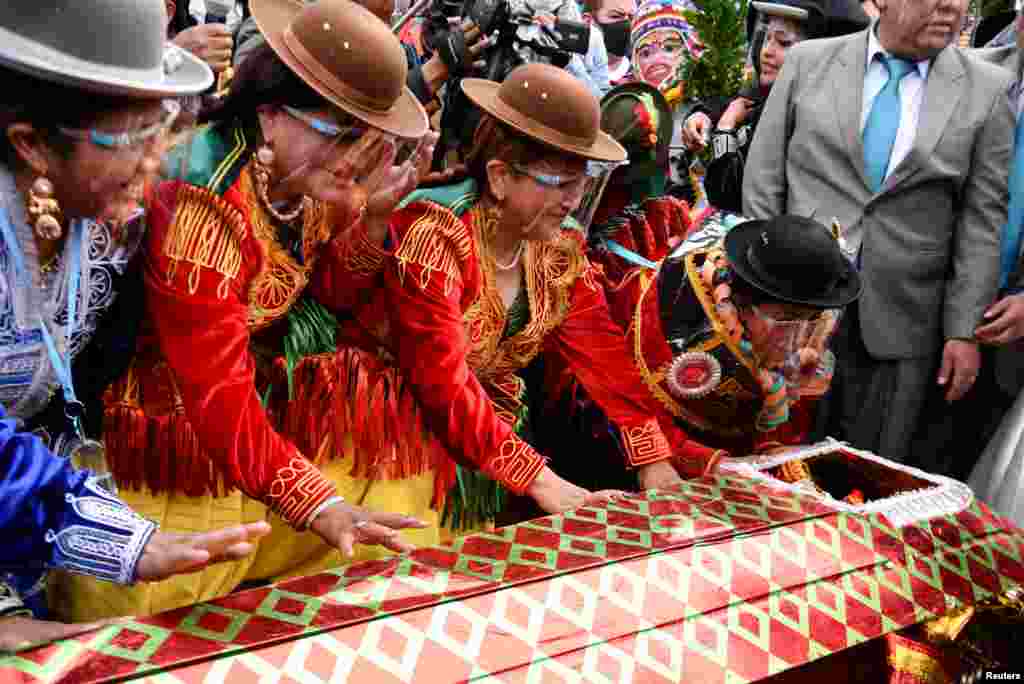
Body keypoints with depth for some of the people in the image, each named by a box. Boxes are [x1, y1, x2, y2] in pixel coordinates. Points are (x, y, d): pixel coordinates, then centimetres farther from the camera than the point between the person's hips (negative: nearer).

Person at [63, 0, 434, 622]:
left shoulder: (306, 177, -1)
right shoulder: (201, 202, -27)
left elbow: (326, 285, 10)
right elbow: (215, 390, -29)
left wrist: (373, 213, -8)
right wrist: (315, 500, -35)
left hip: (254, 434, 8)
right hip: (165, 471, -8)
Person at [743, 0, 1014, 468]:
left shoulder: (988, 89, 2)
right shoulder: (808, 62, 3)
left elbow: (982, 220, 1)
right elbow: (763, 181, 3)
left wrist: (965, 329, -3)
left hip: (899, 323, 0)